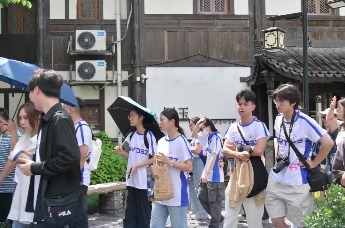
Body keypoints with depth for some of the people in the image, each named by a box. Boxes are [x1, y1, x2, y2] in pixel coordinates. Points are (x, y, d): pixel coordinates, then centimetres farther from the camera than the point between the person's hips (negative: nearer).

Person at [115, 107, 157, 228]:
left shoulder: (149, 135, -11)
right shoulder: (131, 135, 8)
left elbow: (155, 158, -13)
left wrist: (137, 166, -16)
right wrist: (122, 152, -2)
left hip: (144, 181, -6)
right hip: (131, 179, 6)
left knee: (143, 211, 4)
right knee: (130, 211, 10)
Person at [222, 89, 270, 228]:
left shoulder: (259, 126, -7)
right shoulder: (233, 127, 8)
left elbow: (259, 150, -19)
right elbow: (225, 151, -2)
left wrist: (236, 148, -8)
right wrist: (238, 154, -23)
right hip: (236, 174, 5)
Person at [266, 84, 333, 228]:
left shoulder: (304, 121, -17)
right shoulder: (278, 119, 5)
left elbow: (328, 143, -18)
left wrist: (314, 163, -11)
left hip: (296, 183, -6)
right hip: (276, 180, 6)